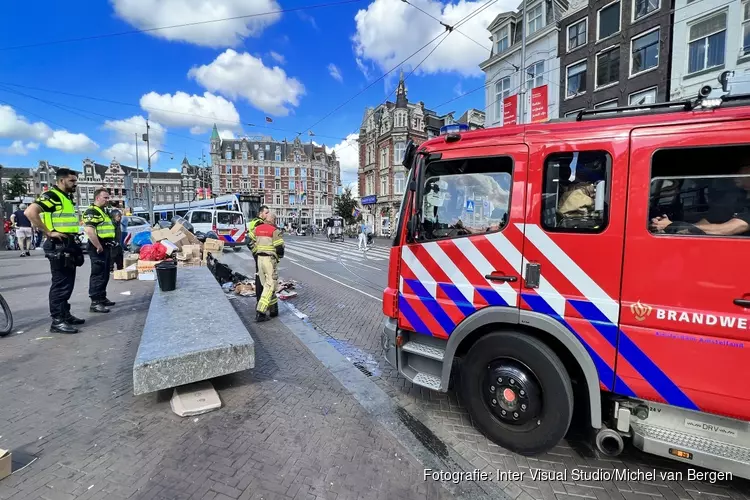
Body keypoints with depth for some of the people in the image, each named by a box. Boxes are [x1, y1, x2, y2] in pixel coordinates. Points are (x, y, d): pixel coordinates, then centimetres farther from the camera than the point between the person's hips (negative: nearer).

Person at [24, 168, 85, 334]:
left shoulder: (67, 198, 18)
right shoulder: (51, 196, -12)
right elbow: (30, 212, -26)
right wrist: (49, 232, -22)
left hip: (68, 245, 10)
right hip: (58, 246, -10)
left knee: (68, 283, 15)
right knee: (60, 284, -7)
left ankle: (65, 314, 25)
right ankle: (57, 320, -1)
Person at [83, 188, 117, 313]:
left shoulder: (103, 212, 20)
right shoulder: (91, 212, -12)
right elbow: (89, 230, -25)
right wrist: (99, 246, -23)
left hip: (107, 248, 10)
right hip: (98, 249, -10)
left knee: (105, 275, 16)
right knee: (98, 275, -7)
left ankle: (102, 298, 26)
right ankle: (95, 303, -4)